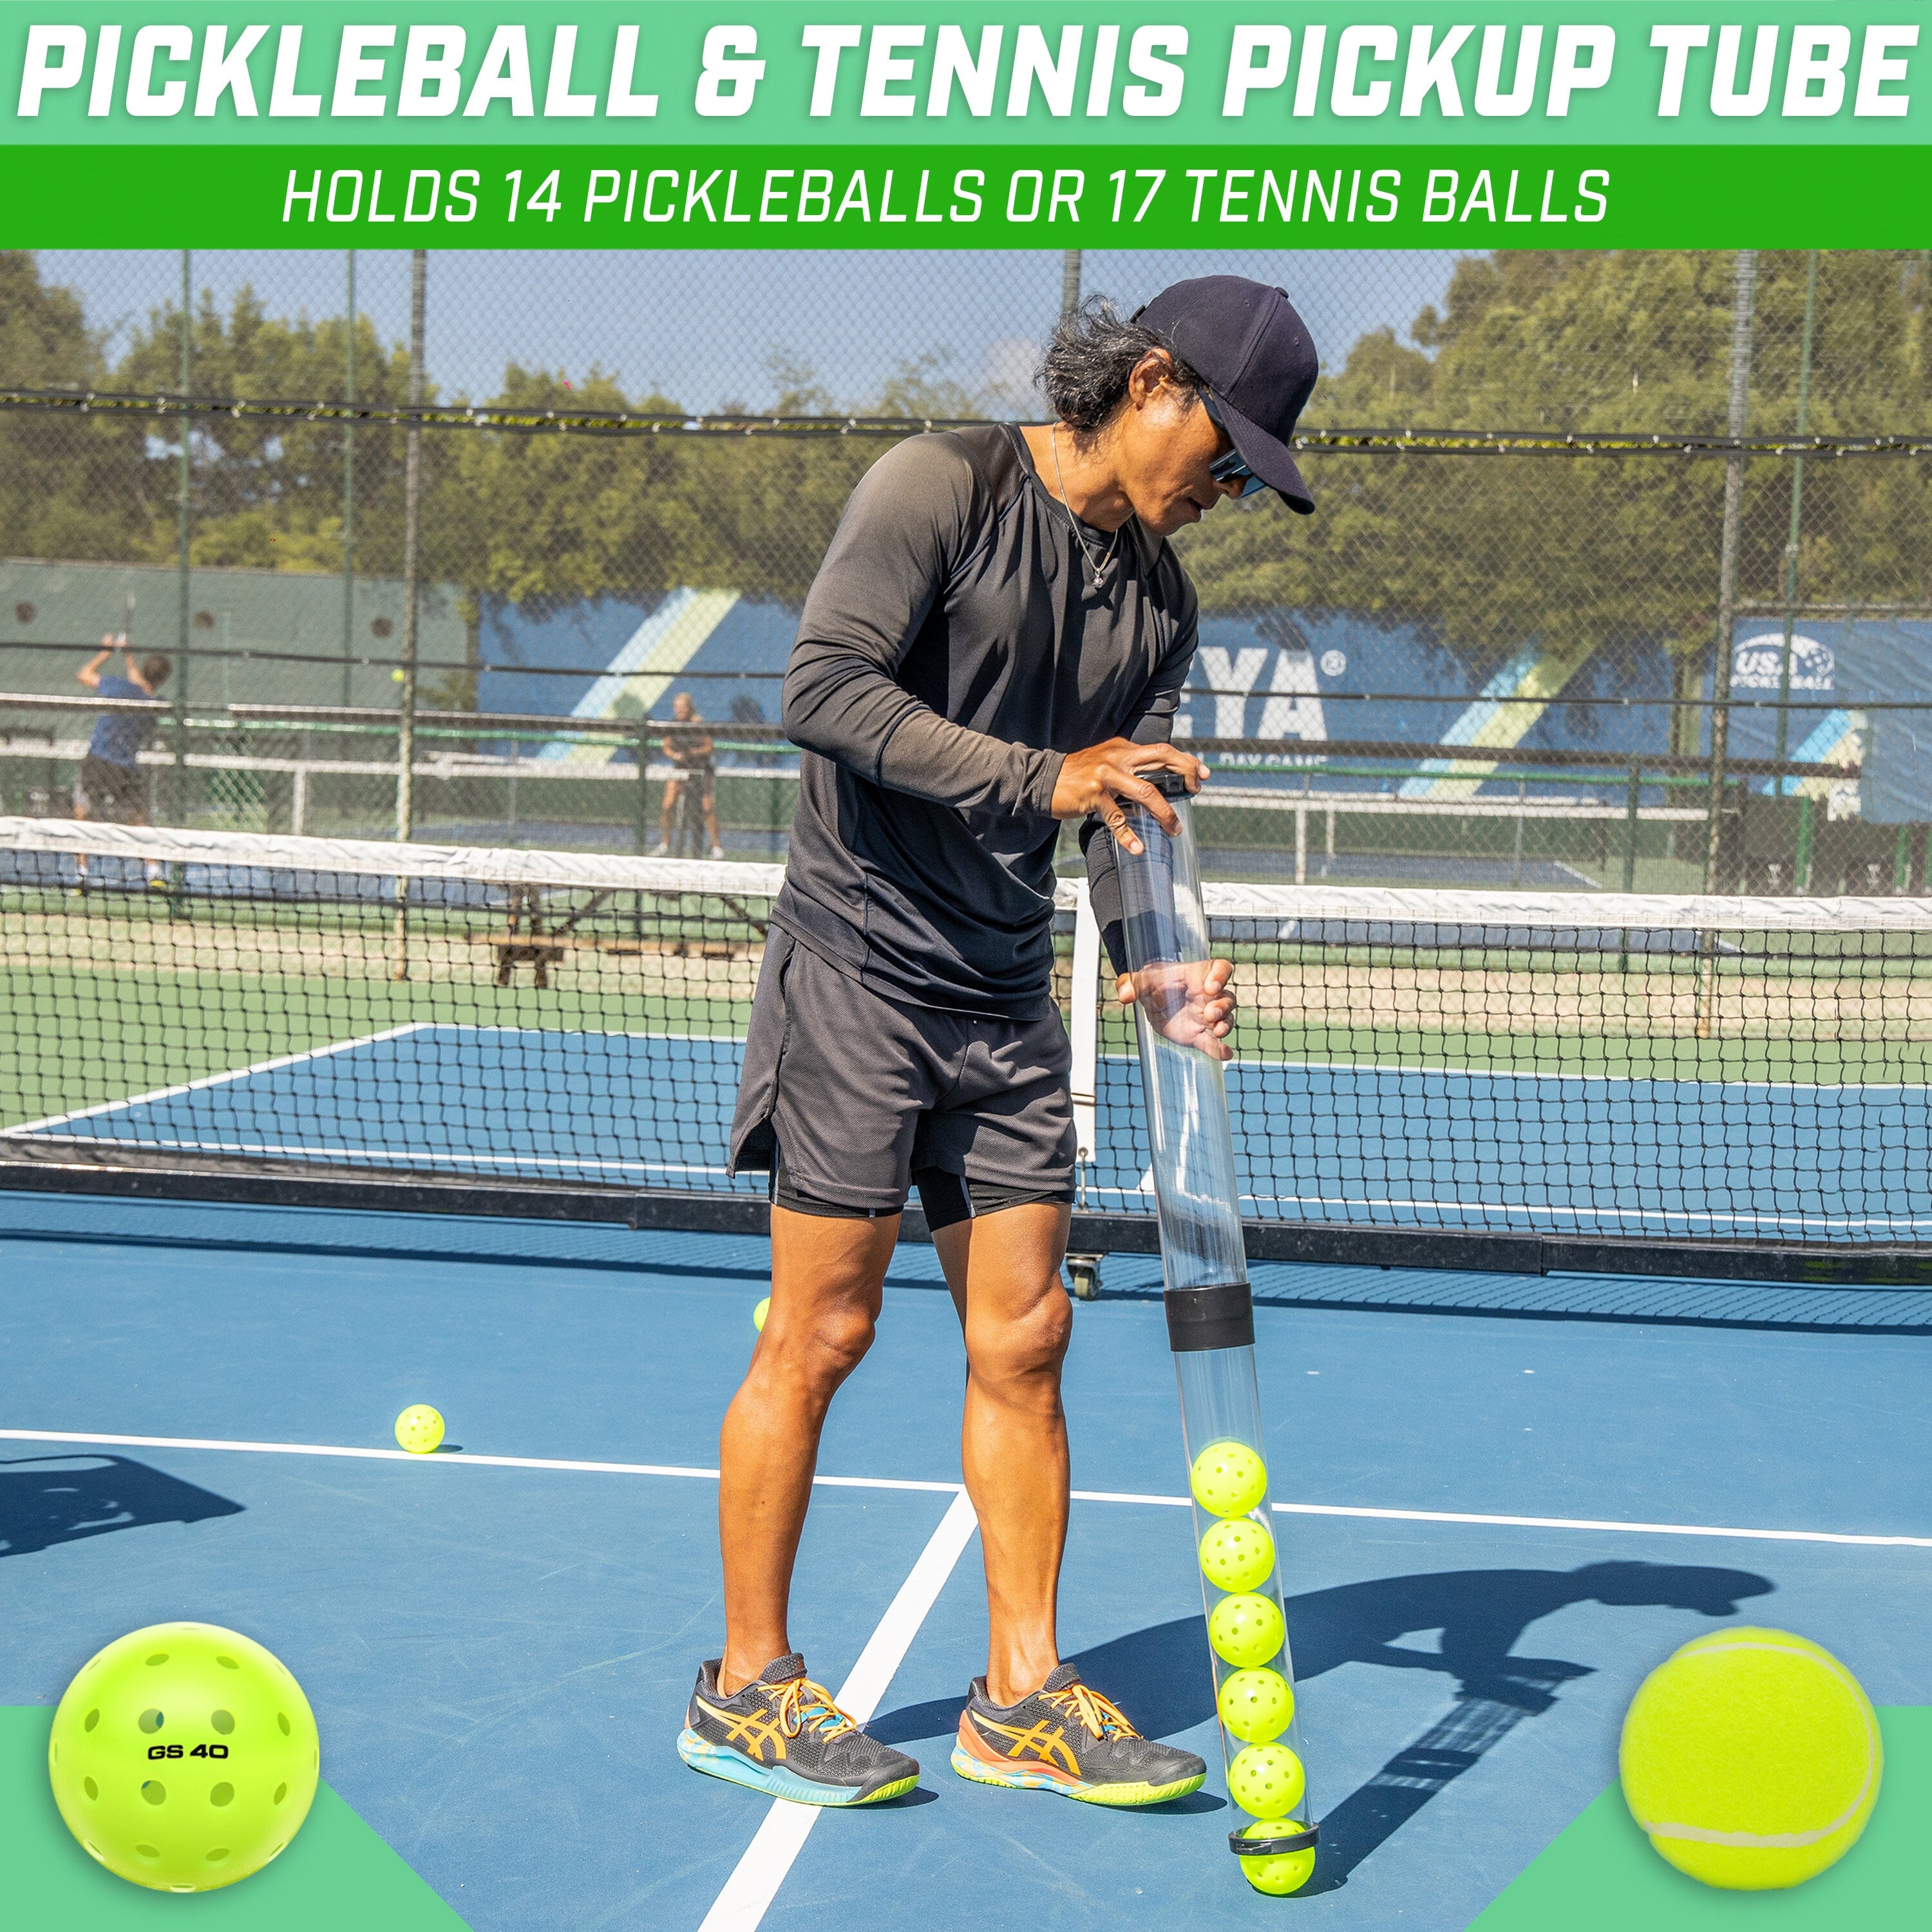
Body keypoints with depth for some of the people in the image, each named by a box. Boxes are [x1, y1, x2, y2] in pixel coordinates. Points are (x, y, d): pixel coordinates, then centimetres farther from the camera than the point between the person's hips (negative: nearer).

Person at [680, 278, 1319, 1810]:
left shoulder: (1159, 600, 10)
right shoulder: (939, 488, -10)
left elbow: (1131, 812, 8)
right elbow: (827, 689, -20)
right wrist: (1042, 775, -27)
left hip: (1011, 1000, 7)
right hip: (859, 974, -7)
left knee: (1023, 1338, 6)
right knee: (821, 1336, -2)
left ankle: (1022, 1698, 16)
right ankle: (746, 1691, 12)